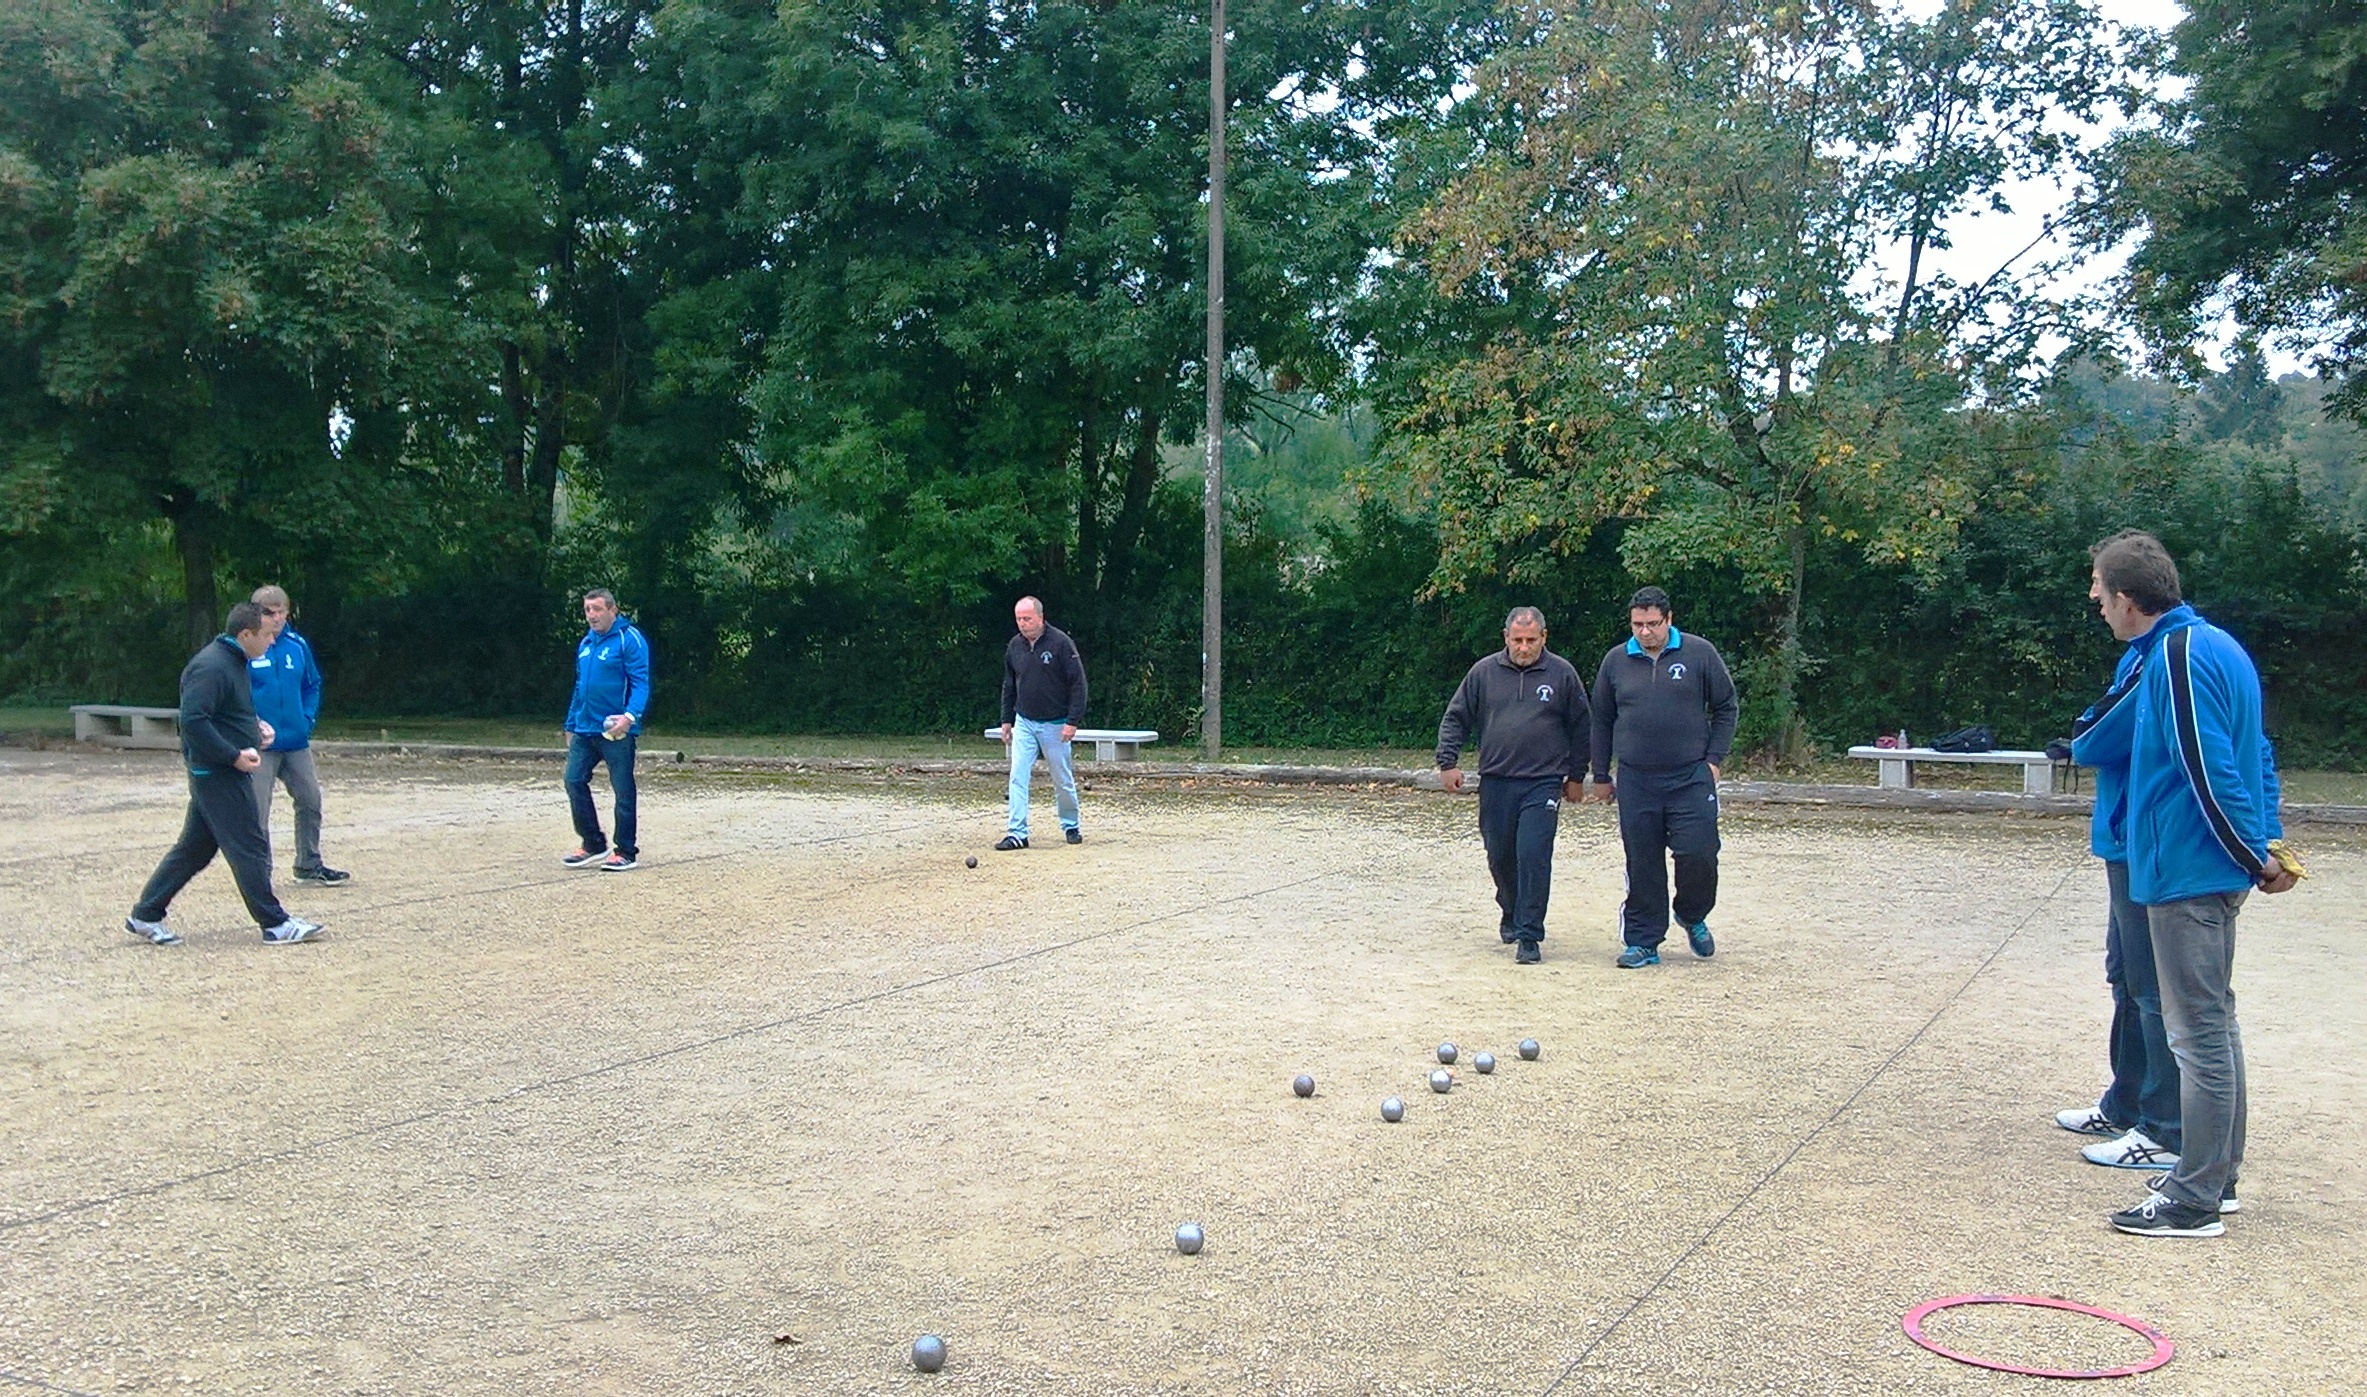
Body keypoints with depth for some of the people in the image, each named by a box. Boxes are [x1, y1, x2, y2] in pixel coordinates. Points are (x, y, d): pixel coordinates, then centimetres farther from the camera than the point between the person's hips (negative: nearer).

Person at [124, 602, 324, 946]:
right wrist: (234, 756, -23)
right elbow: (193, 721, -25)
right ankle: (275, 925, 2)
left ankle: (145, 916, 21)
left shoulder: (233, 661, 14)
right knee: (250, 849, -4)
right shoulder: (211, 667, -19)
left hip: (221, 774, 11)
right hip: (218, 774, -11)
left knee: (195, 847, 15)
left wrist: (256, 724, 11)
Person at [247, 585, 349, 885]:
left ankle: (309, 865, 29)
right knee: (257, 809, -4)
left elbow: (312, 685, 16)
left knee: (310, 800, 14)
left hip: (296, 742, 6)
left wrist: (308, 717, 3)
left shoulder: (297, 645, 6)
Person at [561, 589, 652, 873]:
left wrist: (630, 715, -29)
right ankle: (593, 844, 17)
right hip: (584, 730, 8)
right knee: (574, 780, 4)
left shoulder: (629, 639, -8)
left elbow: (640, 682, -15)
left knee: (623, 790, -1)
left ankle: (627, 853, 9)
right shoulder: (585, 643, 16)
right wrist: (571, 725, 23)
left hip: (616, 731, -8)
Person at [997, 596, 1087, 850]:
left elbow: (1078, 683, -11)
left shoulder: (1060, 643, -12)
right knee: (1018, 777, -6)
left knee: (1063, 780, 7)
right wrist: (1006, 720, 12)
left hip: (1055, 724, -4)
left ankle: (1071, 827, 25)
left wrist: (1073, 721, -15)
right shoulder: (1014, 646, 3)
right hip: (1024, 723, 4)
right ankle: (1017, 833, -5)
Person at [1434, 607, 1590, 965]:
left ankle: (1529, 936, -6)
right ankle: (1510, 915, 37)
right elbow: (1455, 718, 10)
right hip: (1496, 783, 2)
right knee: (1500, 857, 11)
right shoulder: (1484, 672, 4)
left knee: (1534, 856, -12)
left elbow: (1579, 727, 10)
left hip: (1543, 784, -2)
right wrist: (1448, 762, 0)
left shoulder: (1562, 674, 2)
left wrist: (1576, 776, 11)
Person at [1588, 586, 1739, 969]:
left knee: (1698, 853, -7)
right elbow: (1602, 721, 15)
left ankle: (1693, 916, 22)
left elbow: (1726, 708, 7)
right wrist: (1601, 776, 14)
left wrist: (1713, 759, 0)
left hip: (1691, 779, -2)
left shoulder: (1700, 654, 0)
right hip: (1636, 783, 2)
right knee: (1642, 865, 4)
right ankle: (1643, 941, 14)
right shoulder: (1616, 661, 6)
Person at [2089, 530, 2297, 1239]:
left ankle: (2194, 1200, 2)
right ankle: (2216, 1175, 28)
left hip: (2189, 876, -11)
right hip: (2209, 872, 11)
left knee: (2199, 1031, -5)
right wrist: (2270, 840, 13)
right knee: (2213, 1024, 17)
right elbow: (2257, 756, 18)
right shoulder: (2213, 644, 14)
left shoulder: (2180, 657, -18)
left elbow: (2213, 773, -22)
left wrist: (2256, 856, -13)